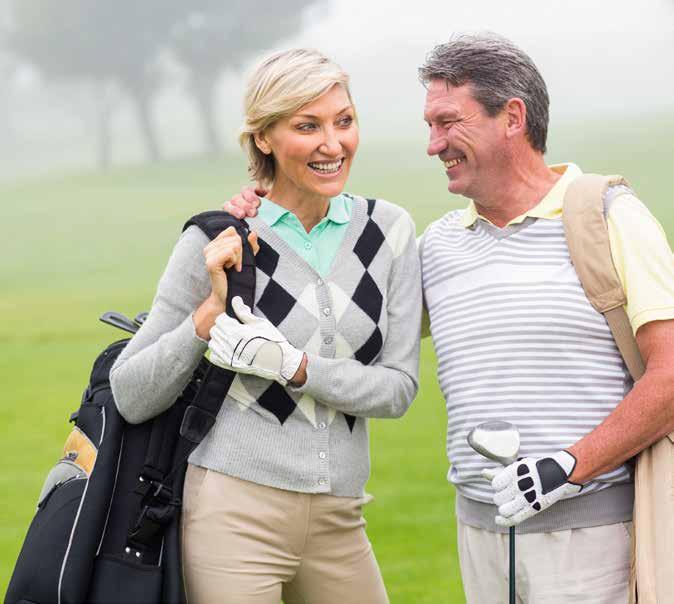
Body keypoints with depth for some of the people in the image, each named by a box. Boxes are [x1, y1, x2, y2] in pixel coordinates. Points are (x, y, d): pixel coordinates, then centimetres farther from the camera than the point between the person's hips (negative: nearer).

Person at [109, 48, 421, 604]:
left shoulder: (389, 230, 5)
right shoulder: (216, 242, -5)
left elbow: (399, 386, -1)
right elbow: (131, 398, -4)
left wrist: (293, 365, -14)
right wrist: (209, 311, -16)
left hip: (338, 523, 4)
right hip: (235, 513, -4)